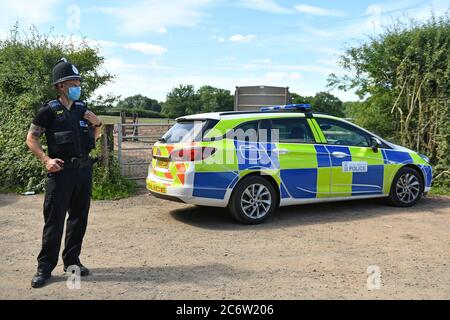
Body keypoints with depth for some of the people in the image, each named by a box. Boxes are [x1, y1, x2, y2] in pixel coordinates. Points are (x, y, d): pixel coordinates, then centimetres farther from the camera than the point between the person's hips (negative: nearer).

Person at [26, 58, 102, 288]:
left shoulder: (82, 109, 12)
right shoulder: (50, 110, -4)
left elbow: (93, 138, 22)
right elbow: (31, 138, -2)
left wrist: (96, 124, 3)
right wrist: (46, 159, -15)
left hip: (84, 170, 6)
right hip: (61, 171, -5)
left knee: (79, 219, 11)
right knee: (54, 221, -2)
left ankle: (72, 261, 24)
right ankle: (45, 268, 10)